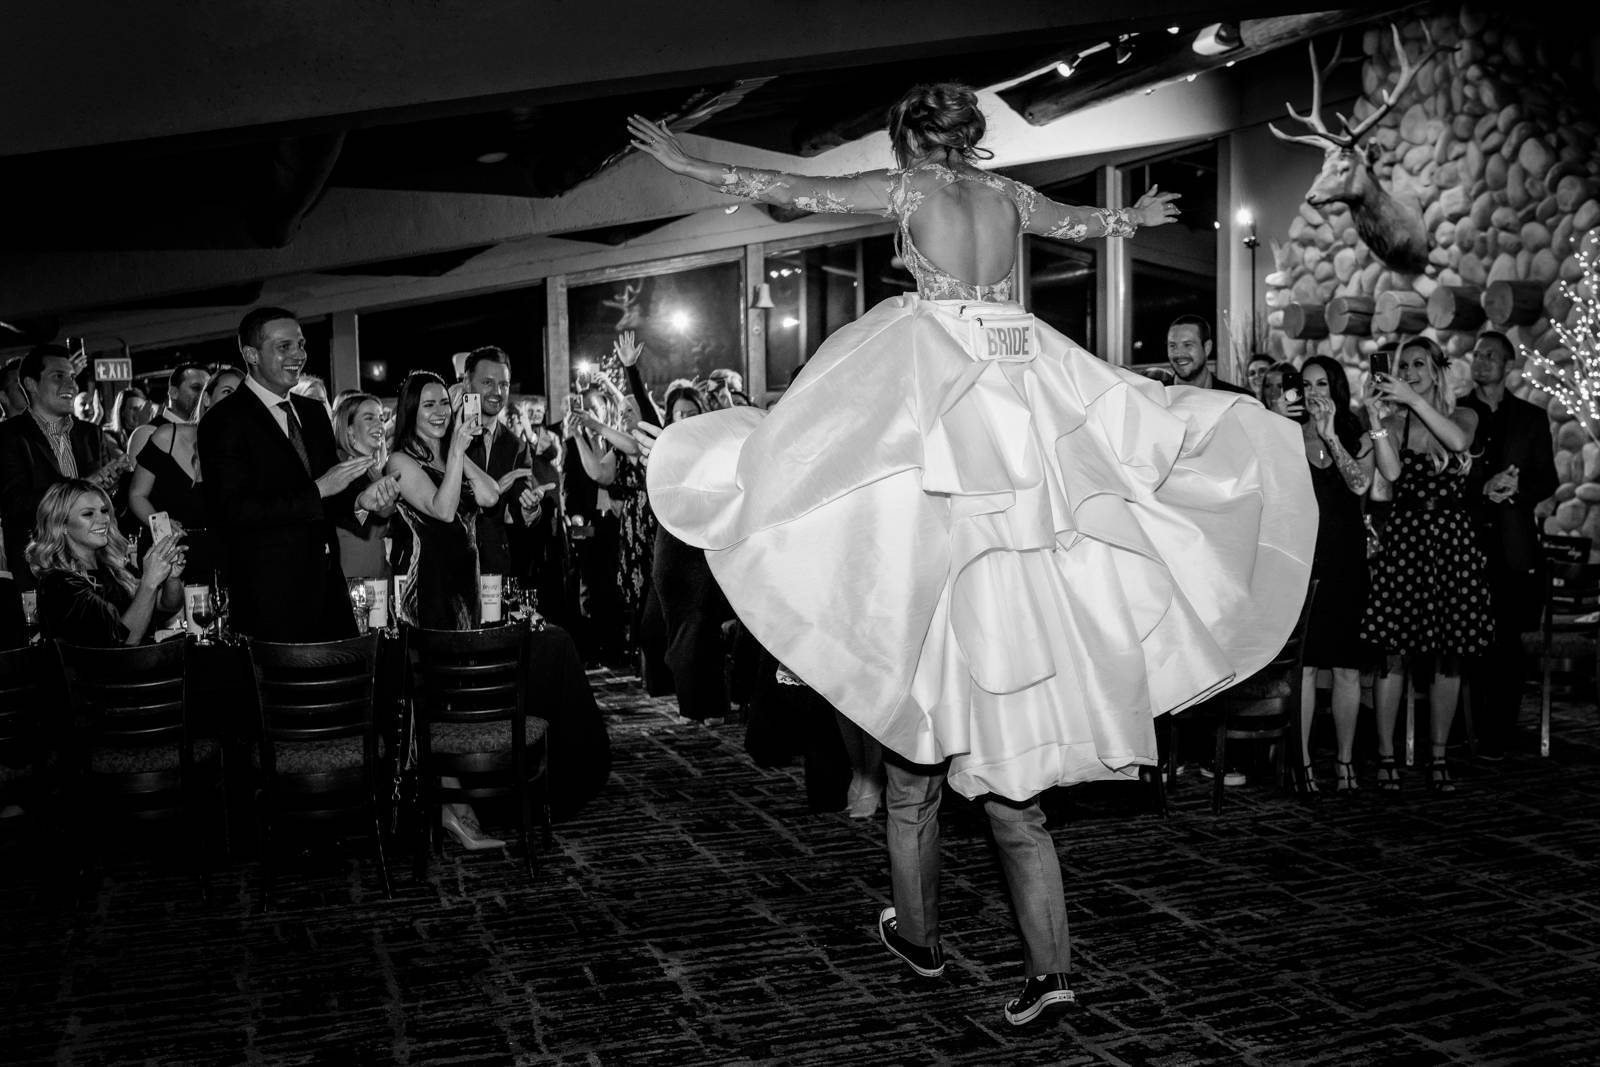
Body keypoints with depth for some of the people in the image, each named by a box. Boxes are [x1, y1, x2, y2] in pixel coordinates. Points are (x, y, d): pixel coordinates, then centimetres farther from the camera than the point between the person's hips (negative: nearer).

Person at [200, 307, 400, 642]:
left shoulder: (314, 412, 15)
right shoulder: (225, 421, -8)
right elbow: (233, 510, -18)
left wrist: (360, 499, -3)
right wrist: (318, 491, -19)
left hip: (327, 586, 6)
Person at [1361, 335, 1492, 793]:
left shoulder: (1463, 415, 8)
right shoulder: (1393, 421, 6)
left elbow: (1458, 439, -17)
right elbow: (1391, 472, -11)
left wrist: (1414, 399, -20)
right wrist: (1376, 418, -18)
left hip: (1452, 539, 1)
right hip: (1404, 536, -1)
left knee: (1449, 655, 5)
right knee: (1394, 652, -4)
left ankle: (1438, 757, 13)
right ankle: (1386, 756, 2)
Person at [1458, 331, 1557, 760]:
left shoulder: (1532, 418, 14)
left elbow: (1547, 479, 11)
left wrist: (1517, 488, -9)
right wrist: (1482, 489, -12)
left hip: (1514, 547, 1)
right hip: (1466, 543, -1)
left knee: (1508, 643, -1)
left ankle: (1499, 737, 5)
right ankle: (1479, 736, 7)